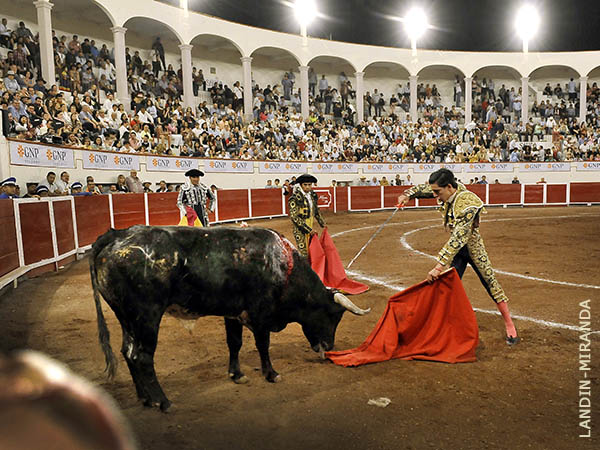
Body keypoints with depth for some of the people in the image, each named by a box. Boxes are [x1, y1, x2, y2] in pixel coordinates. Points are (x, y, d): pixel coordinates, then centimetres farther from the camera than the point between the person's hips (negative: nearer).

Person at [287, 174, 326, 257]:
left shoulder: (312, 195, 7)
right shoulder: (295, 198, -16)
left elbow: (316, 211, 21)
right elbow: (294, 217, -21)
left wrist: (323, 224, 21)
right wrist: (308, 229, -21)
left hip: (311, 230, 7)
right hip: (300, 231, -7)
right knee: (303, 254, -5)